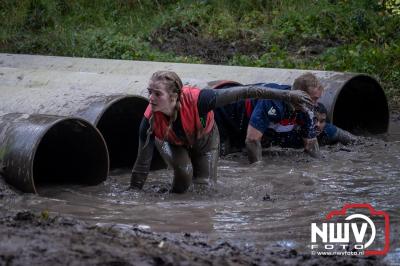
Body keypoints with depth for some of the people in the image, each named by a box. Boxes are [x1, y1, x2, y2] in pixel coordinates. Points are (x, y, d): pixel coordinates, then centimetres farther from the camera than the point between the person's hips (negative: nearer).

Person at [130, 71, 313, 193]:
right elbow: (142, 164, -29)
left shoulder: (196, 100, -44)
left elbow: (242, 93, -38)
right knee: (184, 170, -28)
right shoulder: (150, 120, -39)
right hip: (172, 143, -1)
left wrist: (286, 95, -35)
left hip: (203, 139, 1)